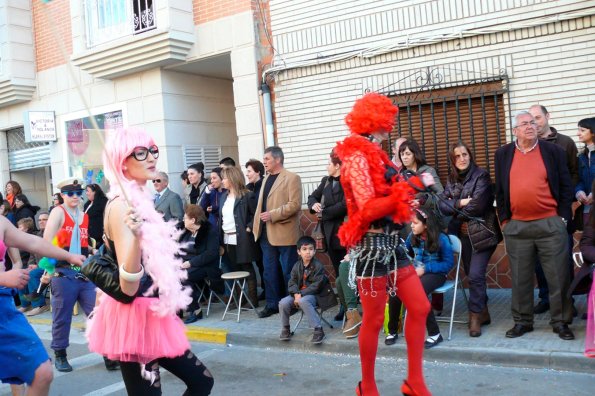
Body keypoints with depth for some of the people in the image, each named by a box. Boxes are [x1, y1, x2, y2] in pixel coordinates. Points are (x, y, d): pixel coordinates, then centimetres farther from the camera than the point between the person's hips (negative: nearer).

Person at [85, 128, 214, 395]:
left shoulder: (139, 200, 9)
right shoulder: (121, 205, -19)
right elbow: (128, 287, -27)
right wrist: (136, 237, -40)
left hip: (151, 316, 10)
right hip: (134, 320, -10)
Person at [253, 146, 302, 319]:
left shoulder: (291, 178, -7)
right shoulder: (266, 179, 17)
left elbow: (295, 204, -16)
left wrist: (272, 215, -20)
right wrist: (257, 224, 8)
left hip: (284, 234, -7)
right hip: (266, 234, 7)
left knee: (288, 272, 2)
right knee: (269, 272, 11)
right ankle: (272, 304, 20)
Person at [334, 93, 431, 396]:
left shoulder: (374, 155, 15)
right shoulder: (357, 157, -13)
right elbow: (367, 210, -21)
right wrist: (409, 188, -21)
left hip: (389, 241, 9)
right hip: (371, 245, -9)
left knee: (420, 307, 8)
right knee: (374, 320, 3)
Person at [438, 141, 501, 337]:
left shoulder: (481, 176, -8)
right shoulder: (452, 179, 10)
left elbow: (476, 206, -18)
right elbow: (442, 203, 0)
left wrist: (455, 211, -4)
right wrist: (459, 203, -17)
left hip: (482, 232, -6)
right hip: (463, 233, 6)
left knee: (475, 275, -12)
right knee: (472, 274, 12)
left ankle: (476, 315, -1)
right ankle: (482, 312, 25)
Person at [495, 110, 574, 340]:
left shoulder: (553, 151, 5)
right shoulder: (503, 154, 8)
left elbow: (566, 186, 5)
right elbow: (500, 190, 9)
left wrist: (563, 217, -1)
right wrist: (504, 219, 4)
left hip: (551, 224, -1)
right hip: (516, 227, 1)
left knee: (558, 276, 3)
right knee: (520, 278, 8)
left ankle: (561, 322, 17)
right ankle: (522, 321, 20)